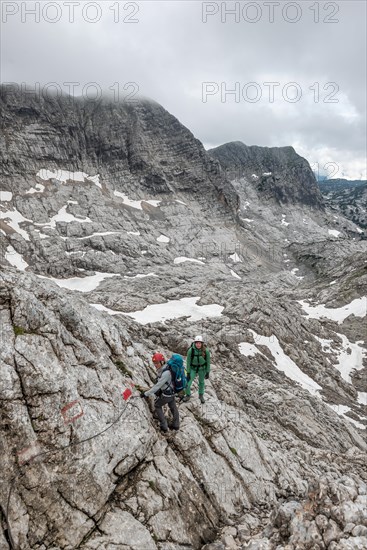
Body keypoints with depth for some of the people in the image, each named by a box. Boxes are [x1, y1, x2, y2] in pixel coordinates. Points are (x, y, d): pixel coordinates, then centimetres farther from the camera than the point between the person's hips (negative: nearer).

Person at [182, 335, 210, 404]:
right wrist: (188, 372, -12)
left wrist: (208, 372, -6)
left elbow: (208, 362, -11)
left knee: (201, 382, 22)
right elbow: (188, 361, -16)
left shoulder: (206, 351, -25)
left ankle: (201, 395, 49)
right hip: (193, 368, -1)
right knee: (187, 383, -4)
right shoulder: (191, 350, -27)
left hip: (202, 369, 1)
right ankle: (188, 395, 28)